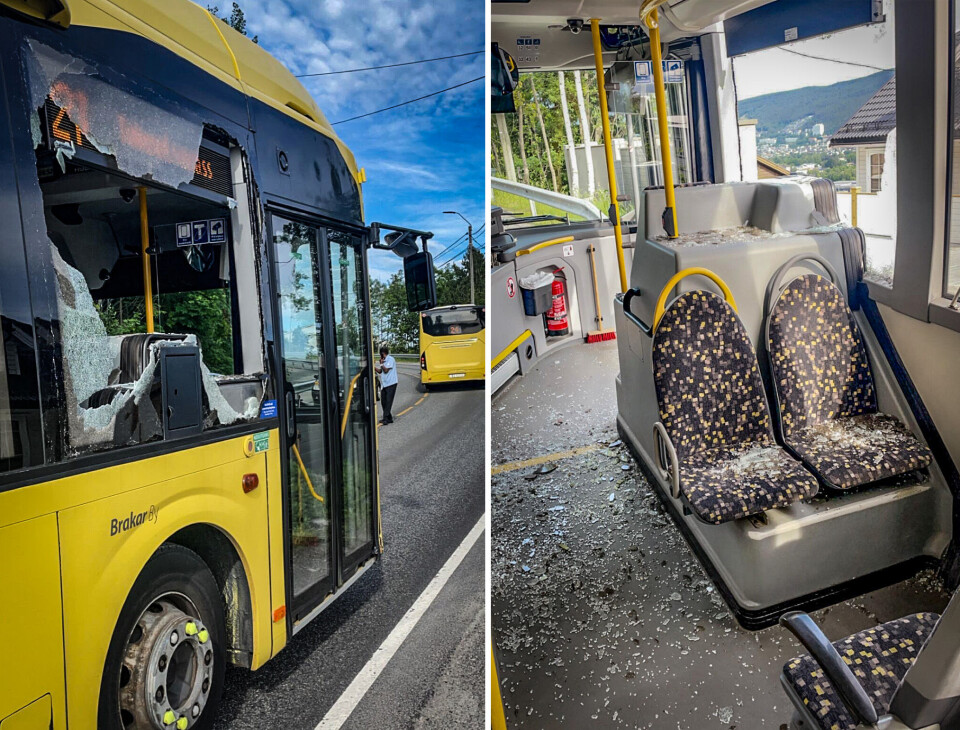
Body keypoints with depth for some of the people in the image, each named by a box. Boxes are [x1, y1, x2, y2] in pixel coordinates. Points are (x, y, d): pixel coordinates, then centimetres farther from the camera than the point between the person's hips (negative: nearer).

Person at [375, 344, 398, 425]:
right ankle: (389, 418, 16)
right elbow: (380, 371, 18)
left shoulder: (390, 359, -10)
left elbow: (386, 370, -15)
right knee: (383, 402, 8)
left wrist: (381, 363, -7)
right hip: (384, 384, 9)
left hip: (391, 384, -9)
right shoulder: (384, 360, 16)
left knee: (388, 402, -10)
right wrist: (374, 366, 8)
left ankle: (386, 419, -12)